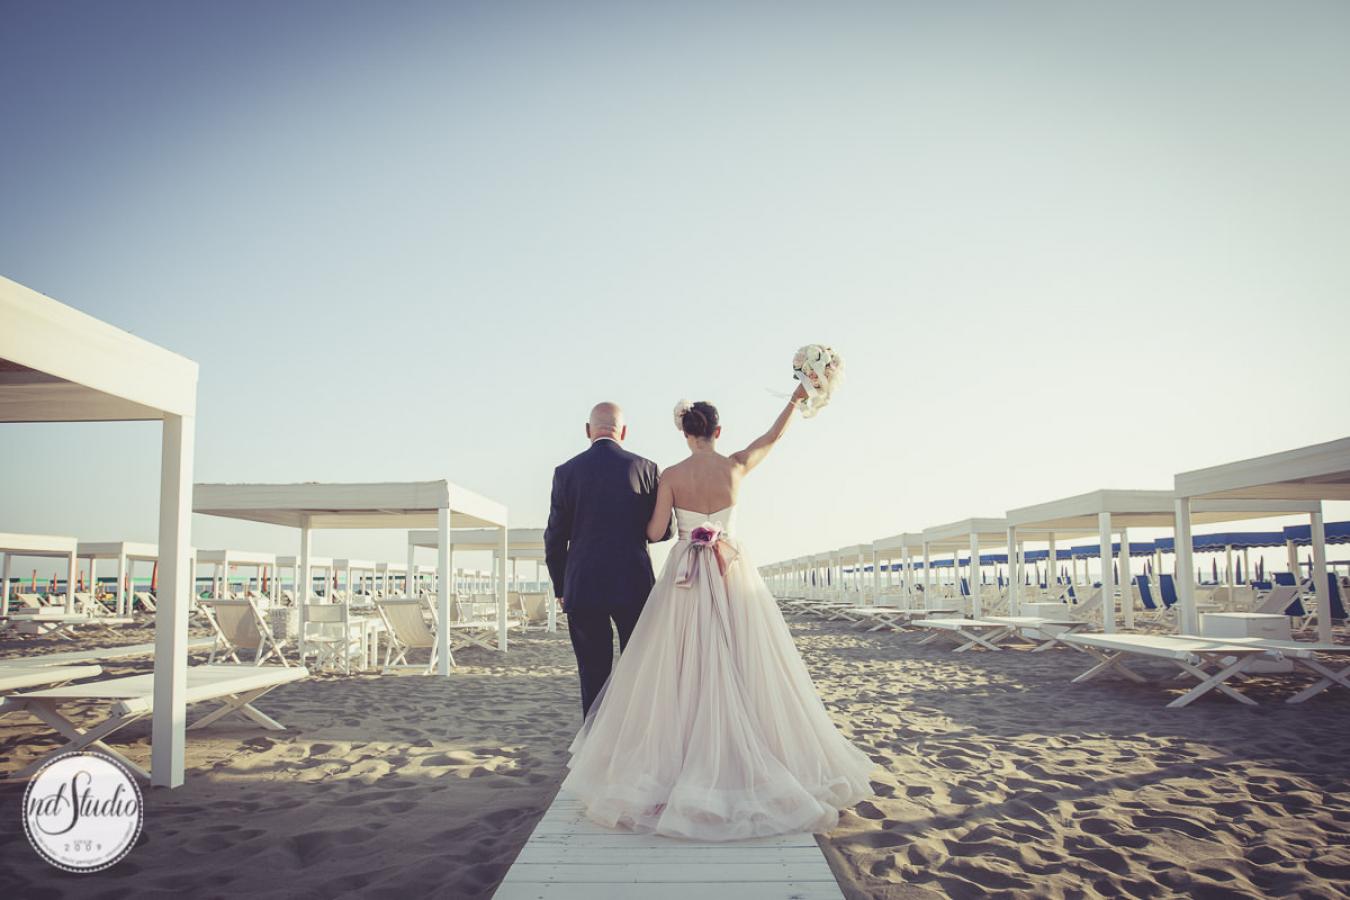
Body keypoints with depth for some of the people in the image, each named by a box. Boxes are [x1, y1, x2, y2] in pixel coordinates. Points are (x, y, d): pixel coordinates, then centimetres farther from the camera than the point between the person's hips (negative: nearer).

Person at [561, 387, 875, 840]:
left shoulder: (671, 475, -4)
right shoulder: (736, 466, -1)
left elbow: (655, 531, -6)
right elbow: (774, 435, 14)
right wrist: (797, 398, 27)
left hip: (685, 579, 0)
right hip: (732, 576, 1)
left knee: (684, 673, 4)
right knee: (742, 670, 5)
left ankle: (676, 770, 7)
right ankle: (749, 769, 10)